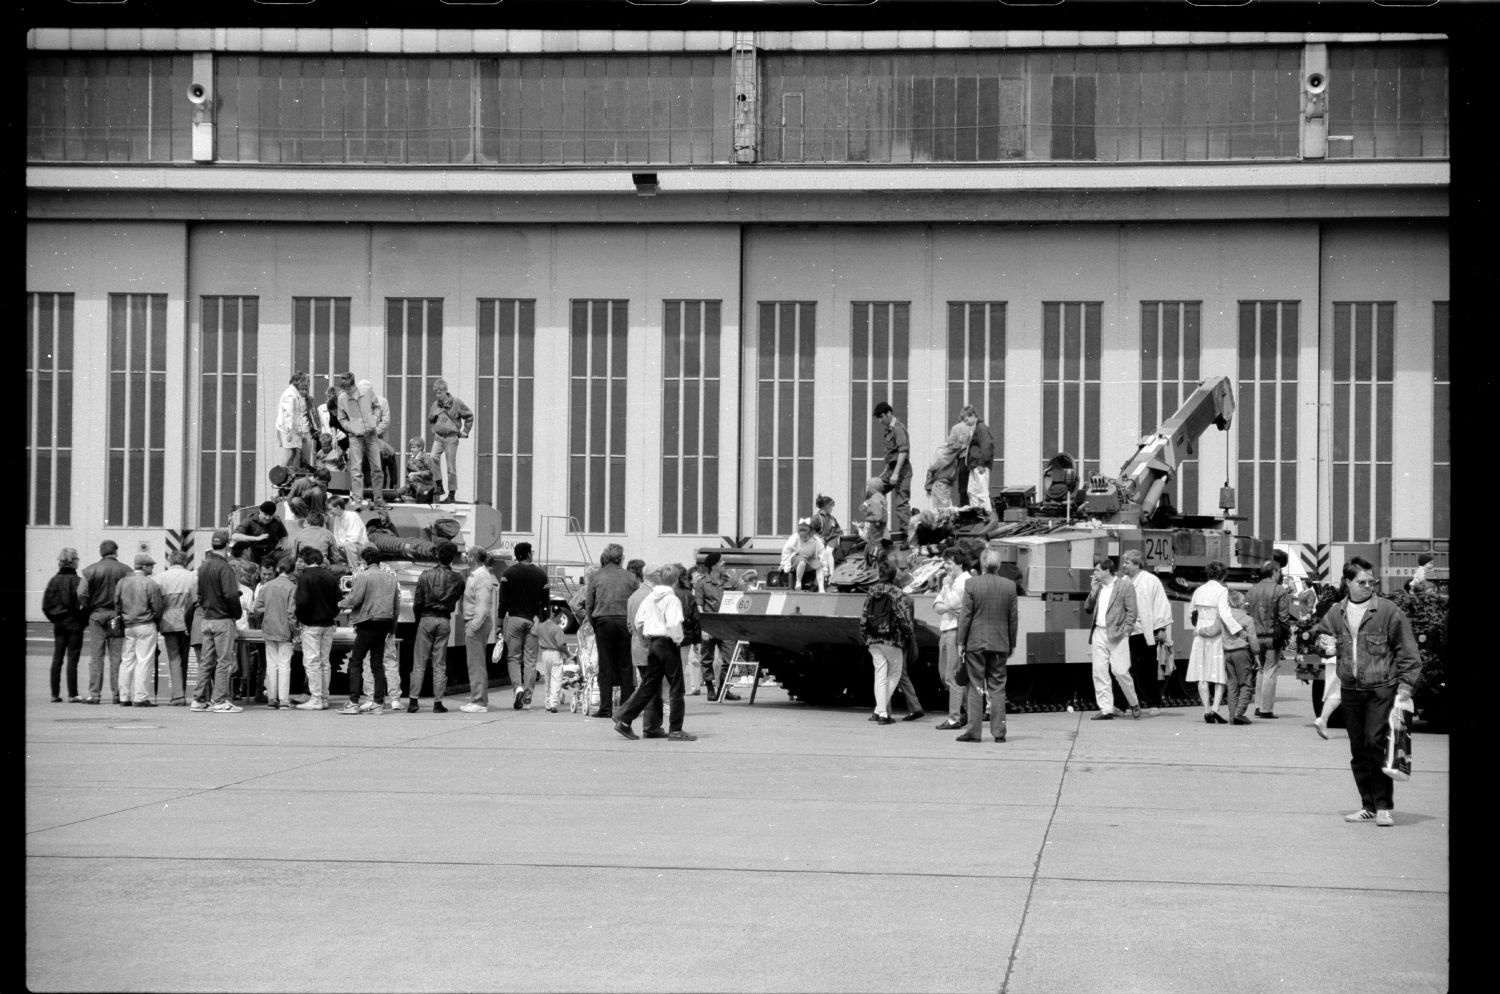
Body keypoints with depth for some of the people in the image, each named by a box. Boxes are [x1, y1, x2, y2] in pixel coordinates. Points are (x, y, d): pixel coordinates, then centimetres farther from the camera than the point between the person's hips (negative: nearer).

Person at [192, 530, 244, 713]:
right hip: (223, 619, -8)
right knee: (224, 661, -3)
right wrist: (237, 614, -7)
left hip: (207, 619, 8)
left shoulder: (203, 567, 10)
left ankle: (199, 700, 13)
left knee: (206, 661, 11)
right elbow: (231, 595, -20)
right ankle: (220, 701, -4)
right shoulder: (224, 567, -15)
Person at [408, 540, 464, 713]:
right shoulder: (457, 579, 0)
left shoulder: (426, 575, -5)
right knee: (440, 664, 6)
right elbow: (458, 600, 2)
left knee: (419, 663, 3)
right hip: (445, 621, 1)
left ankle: (413, 700, -2)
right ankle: (438, 702, 3)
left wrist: (418, 619, 10)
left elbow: (417, 601, -3)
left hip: (426, 619, -1)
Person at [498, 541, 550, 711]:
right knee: (530, 660, 4)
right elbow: (545, 601, 7)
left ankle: (518, 687, -18)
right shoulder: (540, 573, 5)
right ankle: (527, 699, 2)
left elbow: (503, 599, -4)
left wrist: (500, 619, 2)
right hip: (533, 620, 2)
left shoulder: (508, 573, -1)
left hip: (514, 619, -2)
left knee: (513, 657, 7)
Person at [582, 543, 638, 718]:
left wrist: (593, 626, 12)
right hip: (625, 623, 1)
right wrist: (633, 623, 12)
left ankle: (606, 708, -1)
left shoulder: (595, 576, 4)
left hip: (603, 621, -1)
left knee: (605, 666, 2)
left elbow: (588, 605, 3)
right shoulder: (630, 577, 6)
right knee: (626, 667, 6)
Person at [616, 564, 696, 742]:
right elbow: (673, 625, -24)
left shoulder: (650, 597, 8)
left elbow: (638, 621, 11)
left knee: (648, 685, 13)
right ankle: (675, 730, 1)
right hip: (667, 643, -7)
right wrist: (678, 640, -9)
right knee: (676, 688, 1)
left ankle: (624, 721, 9)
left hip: (652, 642, 7)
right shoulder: (672, 599, -13)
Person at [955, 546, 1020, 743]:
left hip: (975, 643, -2)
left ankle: (974, 732, -1)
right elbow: (1013, 618, 5)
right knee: (997, 688, 7)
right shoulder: (1010, 585, 0)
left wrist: (961, 642, 0)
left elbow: (965, 616, -7)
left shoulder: (971, 584, -8)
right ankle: (999, 732, 5)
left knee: (976, 688, 2)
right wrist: (1011, 643, 13)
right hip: (999, 643, 2)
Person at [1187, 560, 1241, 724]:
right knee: (1220, 674, 2)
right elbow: (1225, 614, -21)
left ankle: (1207, 711, 4)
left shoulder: (1199, 591, 7)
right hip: (1218, 637, -5)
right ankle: (1215, 708, -12)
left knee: (1202, 676, 7)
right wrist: (1239, 631, -24)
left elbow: (1190, 614, 17)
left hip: (1200, 637, 5)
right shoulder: (1222, 591, -9)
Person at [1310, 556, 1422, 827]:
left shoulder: (1388, 611, -6)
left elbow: (1407, 652, -3)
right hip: (1350, 689, 5)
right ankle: (1368, 806, 19)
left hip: (1382, 688, -5)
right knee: (1358, 750, 8)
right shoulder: (1335, 613, 7)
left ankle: (1384, 806, -6)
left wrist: (1404, 686, -9)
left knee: (1377, 742, -14)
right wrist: (1323, 644, 3)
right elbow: (1320, 633, 26)